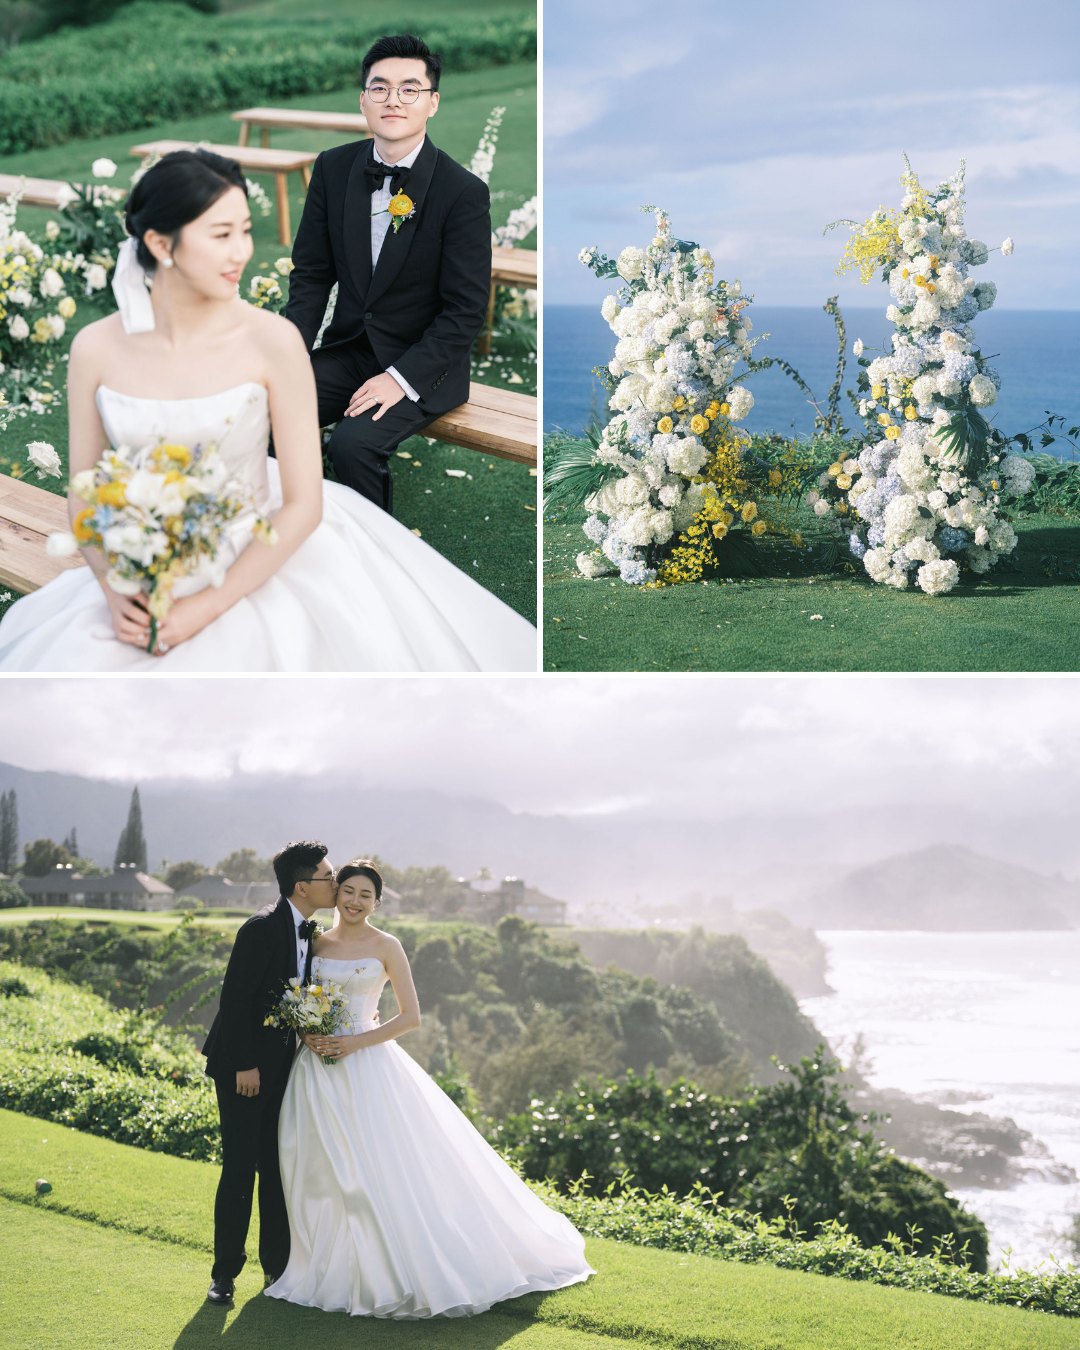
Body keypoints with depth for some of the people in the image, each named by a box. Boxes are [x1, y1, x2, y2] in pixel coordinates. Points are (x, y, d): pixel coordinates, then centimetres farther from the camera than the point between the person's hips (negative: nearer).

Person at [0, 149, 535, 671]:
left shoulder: (273, 342, -13)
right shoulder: (96, 349, -7)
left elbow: (304, 506, -12)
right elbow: (83, 495, 2)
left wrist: (207, 608, -16)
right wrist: (115, 593, -15)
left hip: (253, 571, -2)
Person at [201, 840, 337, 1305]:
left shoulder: (308, 933, 7)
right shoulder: (262, 929, -19)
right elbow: (236, 1000, -19)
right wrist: (245, 1065, -19)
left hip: (280, 1065, 7)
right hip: (243, 1065, -7)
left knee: (278, 1166, 10)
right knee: (240, 1167, -4)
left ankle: (277, 1264, 18)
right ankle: (225, 1272, 6)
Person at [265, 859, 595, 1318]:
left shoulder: (386, 947, -1)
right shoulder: (316, 943, 9)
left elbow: (410, 1016, -4)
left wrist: (355, 1042, -13)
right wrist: (306, 1033, -6)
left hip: (367, 1066, -3)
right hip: (317, 1069, 3)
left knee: (385, 1168, -6)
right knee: (321, 1172, 4)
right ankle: (333, 1268, 15)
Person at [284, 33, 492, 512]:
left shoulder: (463, 192, -13)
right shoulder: (333, 168, 1)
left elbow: (465, 310, -13)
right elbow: (310, 272, 6)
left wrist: (402, 378, -21)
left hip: (422, 365, -5)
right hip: (347, 350, 5)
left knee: (353, 443, -29)